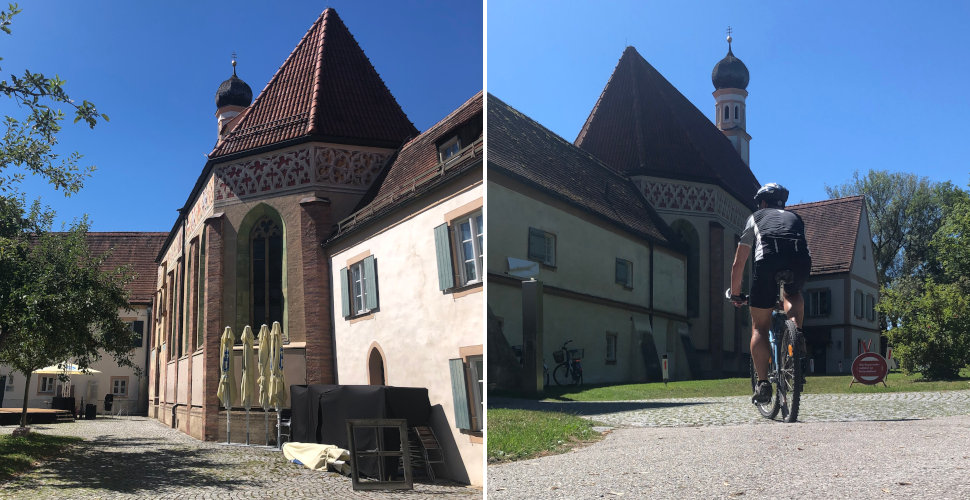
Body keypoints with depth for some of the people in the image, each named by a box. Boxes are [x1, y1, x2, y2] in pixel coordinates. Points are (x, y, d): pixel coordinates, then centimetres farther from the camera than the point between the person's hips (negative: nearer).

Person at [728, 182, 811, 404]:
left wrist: (735, 295, 45)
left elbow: (738, 264, 33)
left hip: (767, 260, -2)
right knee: (793, 294, 35)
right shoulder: (795, 217, 38)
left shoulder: (756, 218, 32)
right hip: (801, 260, 2)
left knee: (759, 327, 10)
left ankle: (763, 383, 3)